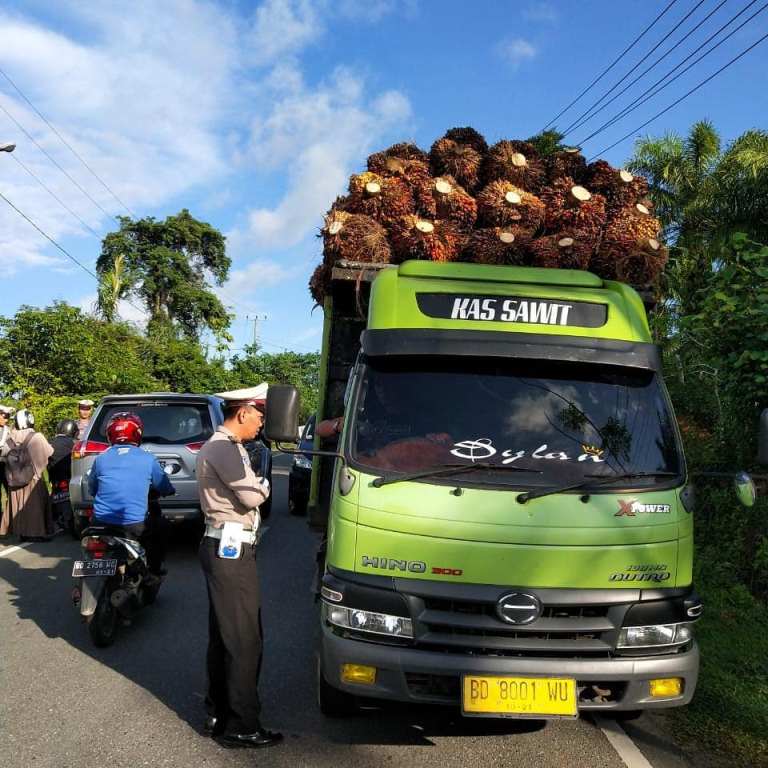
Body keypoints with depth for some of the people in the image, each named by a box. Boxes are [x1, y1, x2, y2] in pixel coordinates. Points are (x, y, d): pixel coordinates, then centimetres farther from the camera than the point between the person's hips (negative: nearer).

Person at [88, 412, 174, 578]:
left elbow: (91, 490, 17)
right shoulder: (148, 460, -2)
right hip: (135, 525, -2)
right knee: (158, 526, 27)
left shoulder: (101, 459, 3)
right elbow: (167, 490, 8)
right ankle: (154, 572, 28)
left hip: (101, 523, 2)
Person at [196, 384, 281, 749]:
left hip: (223, 549, 11)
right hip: (231, 550, -11)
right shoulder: (226, 449, -17)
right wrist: (264, 484, -2)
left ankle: (218, 713, 26)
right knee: (244, 640, -5)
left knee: (223, 636, 16)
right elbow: (252, 496, -21)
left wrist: (255, 484, 1)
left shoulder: (220, 446, 18)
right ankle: (241, 726, 3)